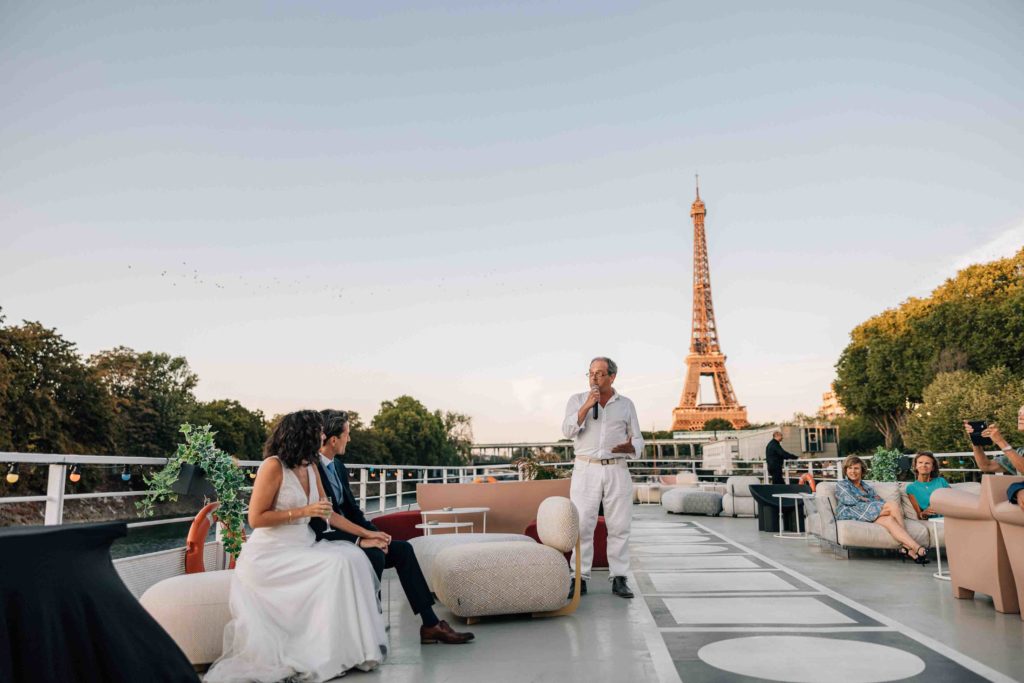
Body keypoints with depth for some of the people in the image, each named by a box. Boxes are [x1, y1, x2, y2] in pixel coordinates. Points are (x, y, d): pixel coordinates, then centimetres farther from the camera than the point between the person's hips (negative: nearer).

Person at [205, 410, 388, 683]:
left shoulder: (310, 467, 10)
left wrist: (366, 533, 13)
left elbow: (327, 513, 15)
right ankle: (326, 653, -15)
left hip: (302, 547, 7)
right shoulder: (274, 466, -13)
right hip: (270, 555, -7)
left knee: (354, 555, -16)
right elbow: (255, 518, -13)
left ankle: (354, 646, -13)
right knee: (337, 564, -25)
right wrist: (302, 512, -17)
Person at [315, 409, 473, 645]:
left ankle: (430, 624, -2)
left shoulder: (338, 466, 8)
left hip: (348, 535, 9)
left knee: (402, 549, -3)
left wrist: (373, 532, -5)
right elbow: (318, 530, -25)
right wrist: (360, 541, -28)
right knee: (374, 556, -30)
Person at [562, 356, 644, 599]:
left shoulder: (626, 404, 9)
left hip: (617, 472, 1)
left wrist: (630, 447, -14)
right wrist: (587, 406, -17)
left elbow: (638, 442, 9)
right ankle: (580, 579, 3)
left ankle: (619, 579, 9)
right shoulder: (577, 400, 6)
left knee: (619, 526, 0)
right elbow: (568, 431, -9)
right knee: (582, 526, -4)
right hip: (585, 470, -1)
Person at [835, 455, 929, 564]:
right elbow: (851, 500, -2)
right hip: (852, 515, -6)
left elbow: (880, 502, 15)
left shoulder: (867, 487, 32)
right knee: (893, 504, -24)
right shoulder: (841, 485, 17)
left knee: (889, 520, -31)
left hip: (871, 515, 6)